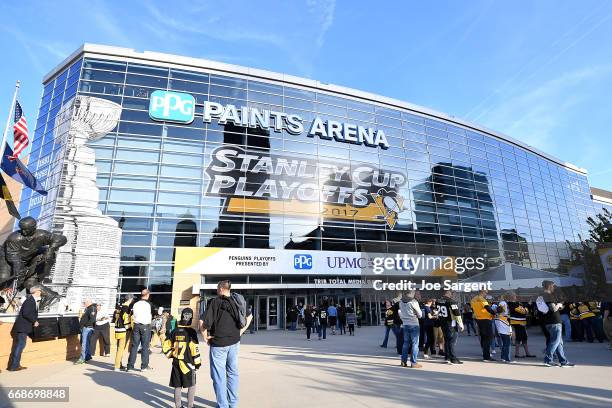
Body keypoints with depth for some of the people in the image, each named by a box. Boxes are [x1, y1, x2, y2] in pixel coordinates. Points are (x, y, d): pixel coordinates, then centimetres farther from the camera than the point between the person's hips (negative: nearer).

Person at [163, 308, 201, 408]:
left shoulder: (174, 331, 2)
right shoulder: (191, 332, -13)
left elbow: (165, 347, 6)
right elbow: (195, 349, -14)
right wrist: (198, 362, -4)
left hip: (176, 362, 5)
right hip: (188, 362, -5)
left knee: (177, 386, 14)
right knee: (191, 386, 9)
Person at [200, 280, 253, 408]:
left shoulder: (214, 302, -13)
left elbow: (203, 323, -21)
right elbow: (249, 317, 15)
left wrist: (205, 337, -6)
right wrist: (241, 331, 14)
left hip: (218, 343, -5)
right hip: (234, 342, 5)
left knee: (219, 376, 6)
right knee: (233, 372, 16)